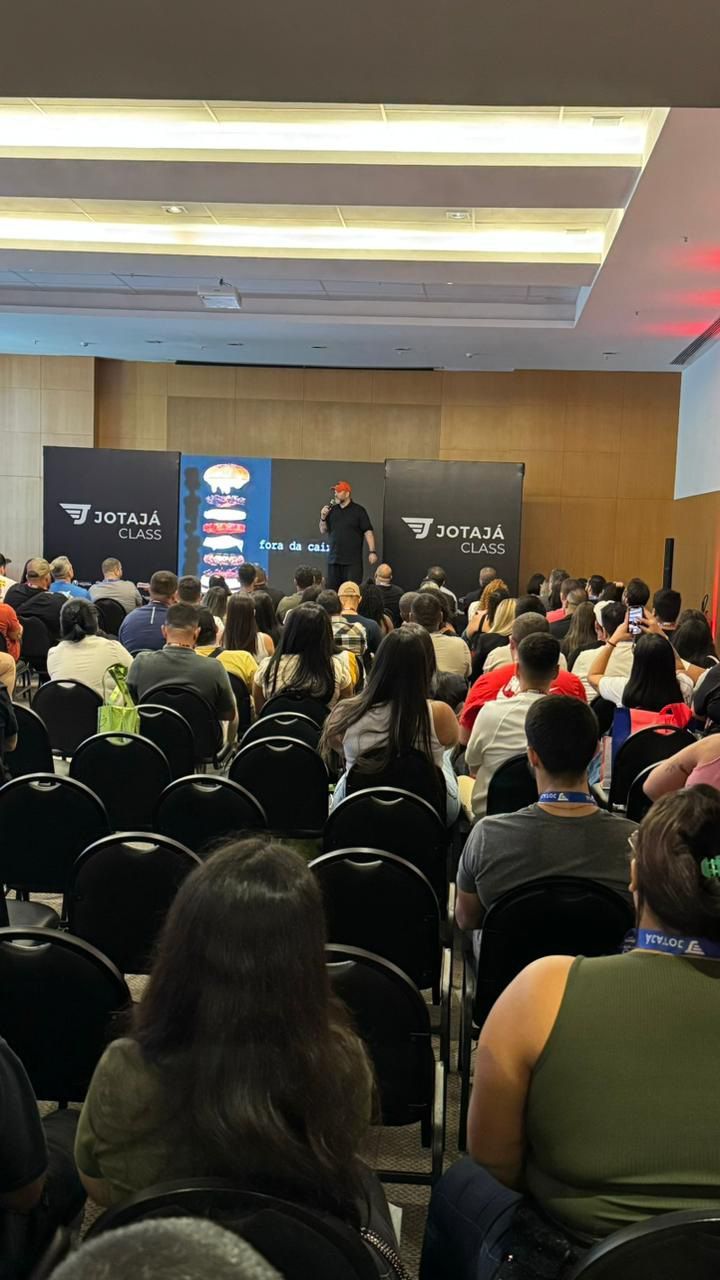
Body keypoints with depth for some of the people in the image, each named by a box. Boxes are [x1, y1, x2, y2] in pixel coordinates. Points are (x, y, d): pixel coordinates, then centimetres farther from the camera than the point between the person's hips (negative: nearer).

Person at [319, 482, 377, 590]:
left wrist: (372, 552, -14)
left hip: (353, 561, -5)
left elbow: (368, 532, -6)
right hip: (334, 560, 5)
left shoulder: (358, 510, -2)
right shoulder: (332, 510, 11)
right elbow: (323, 530, 15)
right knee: (332, 590, 7)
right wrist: (323, 517, -3)